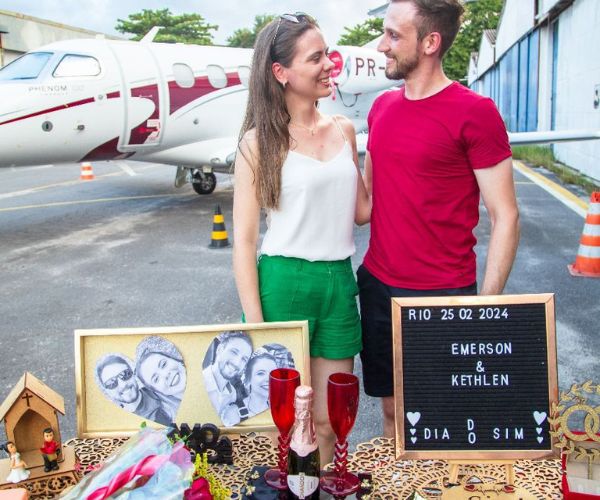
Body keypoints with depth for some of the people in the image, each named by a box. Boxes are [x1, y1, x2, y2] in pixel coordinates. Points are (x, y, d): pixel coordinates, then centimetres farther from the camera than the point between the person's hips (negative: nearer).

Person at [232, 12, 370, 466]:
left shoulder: (344, 130, 9)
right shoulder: (260, 142, -5)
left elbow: (361, 211, 14)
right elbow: (244, 240, -6)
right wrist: (255, 324, -10)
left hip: (339, 280, 4)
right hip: (284, 281, -4)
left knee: (329, 422, 11)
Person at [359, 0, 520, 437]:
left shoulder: (474, 112, -11)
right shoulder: (382, 108, 8)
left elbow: (505, 217, -11)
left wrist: (487, 305, -15)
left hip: (442, 295, -5)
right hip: (378, 285, 6)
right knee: (392, 407, 17)